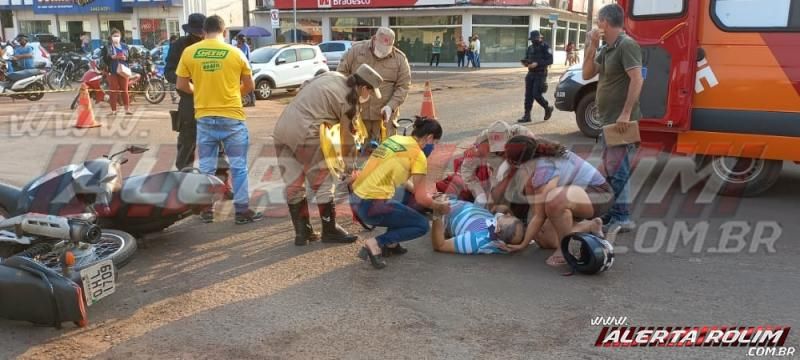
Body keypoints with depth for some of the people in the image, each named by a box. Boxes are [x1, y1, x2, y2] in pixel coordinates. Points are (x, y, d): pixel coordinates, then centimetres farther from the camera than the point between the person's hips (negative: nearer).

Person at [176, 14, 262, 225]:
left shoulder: (189, 52, 0)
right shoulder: (235, 53, -2)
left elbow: (182, 85, 6)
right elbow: (249, 86, 7)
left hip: (204, 118, 2)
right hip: (232, 117, -2)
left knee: (206, 167, 12)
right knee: (238, 166, 5)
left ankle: (207, 210, 19)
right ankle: (242, 211, 7)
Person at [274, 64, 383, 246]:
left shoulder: (333, 75, 13)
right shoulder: (349, 102, -5)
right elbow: (347, 138, 3)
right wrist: (348, 168, 16)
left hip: (281, 128, 8)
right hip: (304, 134, -8)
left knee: (293, 185, 12)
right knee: (323, 184, 6)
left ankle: (302, 232, 22)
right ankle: (330, 231, 16)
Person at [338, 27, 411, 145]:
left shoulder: (400, 58, 0)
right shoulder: (356, 50, -1)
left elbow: (403, 86, -1)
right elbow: (342, 73, 4)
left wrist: (391, 106, -14)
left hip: (384, 114, 0)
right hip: (357, 112, 0)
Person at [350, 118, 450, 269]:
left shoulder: (395, 139, 13)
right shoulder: (418, 155, -8)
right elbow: (421, 199, -6)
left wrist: (416, 190, 26)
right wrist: (438, 207, 13)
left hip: (356, 200, 8)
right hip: (372, 206, -8)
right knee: (422, 225, 6)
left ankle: (391, 243, 20)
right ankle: (375, 243, -6)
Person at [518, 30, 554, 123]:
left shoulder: (545, 47, -8)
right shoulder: (530, 48, 12)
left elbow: (550, 60, -15)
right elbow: (527, 59, 20)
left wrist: (537, 63, -25)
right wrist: (525, 62, -5)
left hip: (540, 74, -6)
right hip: (530, 74, 6)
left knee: (536, 95, -11)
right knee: (528, 95, 1)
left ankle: (548, 108, 14)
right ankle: (527, 115, 4)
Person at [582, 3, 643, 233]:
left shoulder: (627, 45, -15)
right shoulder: (606, 49, 14)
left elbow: (637, 80, -22)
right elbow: (587, 74, 14)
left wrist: (626, 113, -26)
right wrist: (591, 46, 4)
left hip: (621, 121, -10)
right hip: (608, 120, 10)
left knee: (617, 169, -7)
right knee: (610, 168, 16)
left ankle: (622, 218, -1)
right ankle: (612, 213, 27)